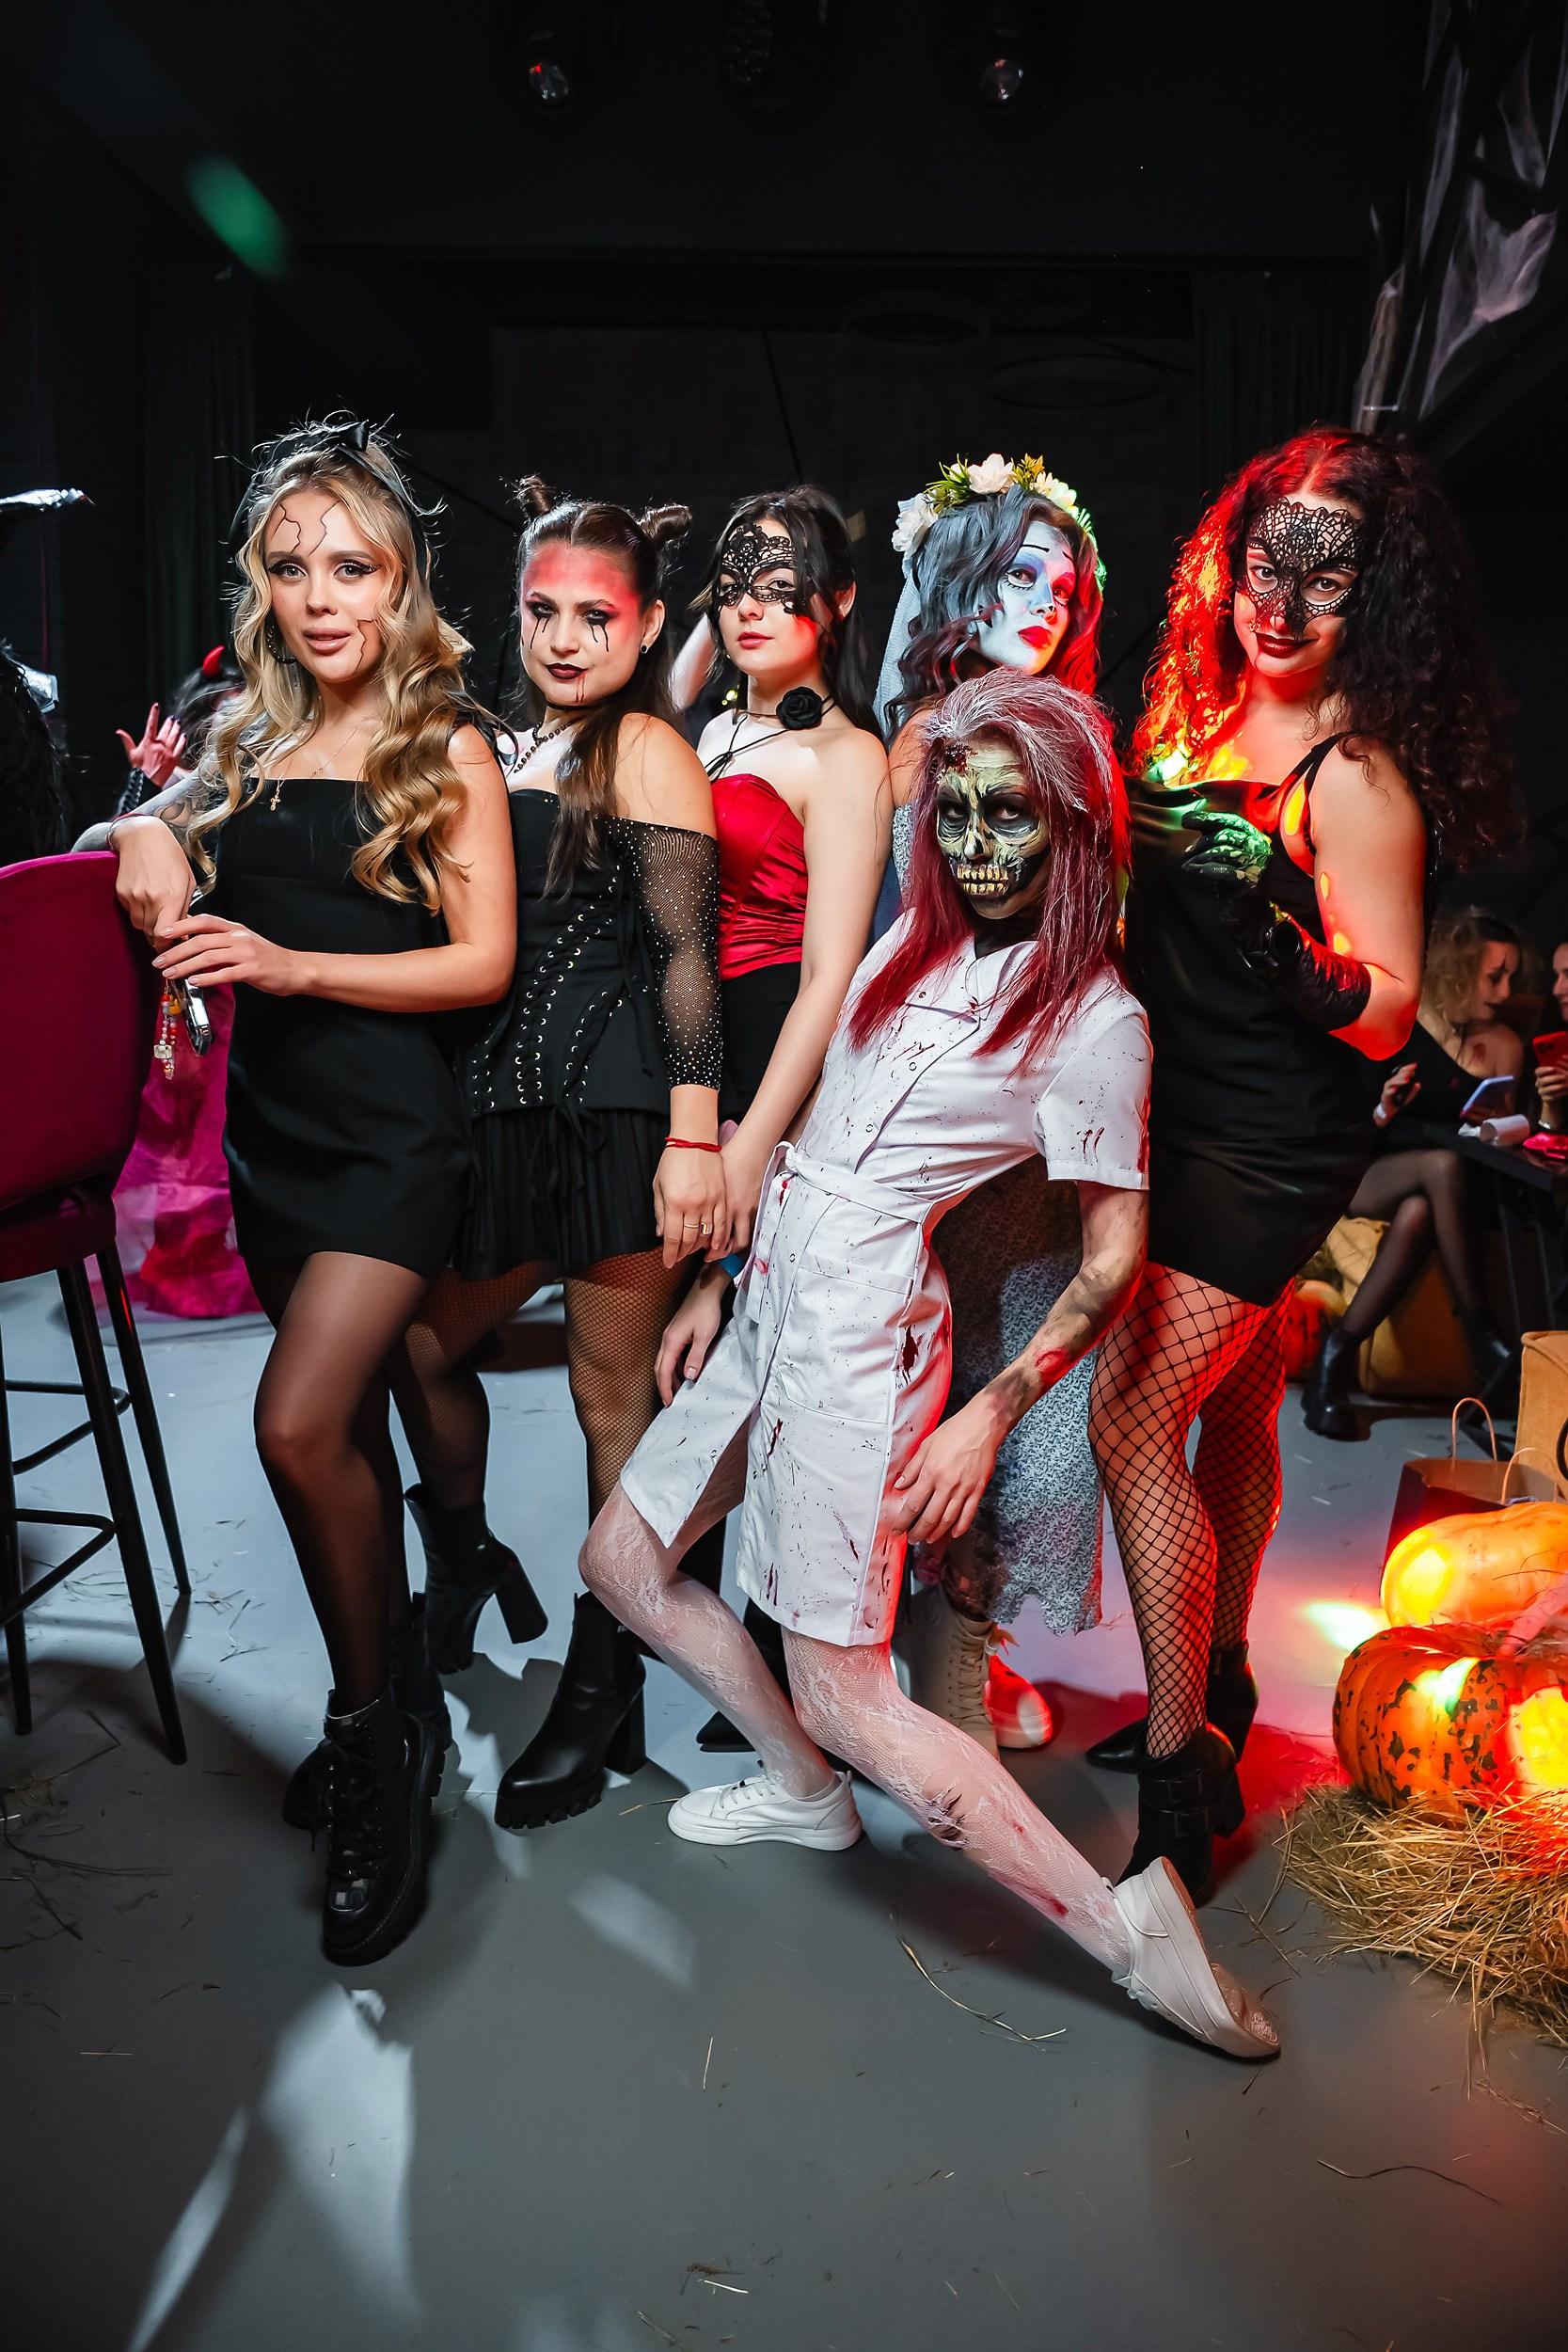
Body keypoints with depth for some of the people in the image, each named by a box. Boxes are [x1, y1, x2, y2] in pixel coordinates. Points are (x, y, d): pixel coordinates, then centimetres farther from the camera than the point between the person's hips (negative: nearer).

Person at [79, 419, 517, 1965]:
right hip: (271, 1120, 6)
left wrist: (295, 964, -20)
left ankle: (378, 1727, 5)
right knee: (347, 1422, 15)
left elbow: (483, 962, -10)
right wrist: (148, 830, -2)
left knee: (300, 1421, -17)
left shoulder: (444, 750, -6)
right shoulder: (247, 736, 9)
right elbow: (160, 829, 23)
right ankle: (392, 1702, 32)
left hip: (393, 1126, -6)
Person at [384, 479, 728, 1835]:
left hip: (617, 1112, -7)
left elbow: (686, 955, -11)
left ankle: (603, 1690, 18)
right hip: (505, 1109, 7)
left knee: (614, 1394, 3)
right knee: (419, 1342, 14)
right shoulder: (505, 747, 16)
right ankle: (466, 1567, 42)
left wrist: (695, 1138, -17)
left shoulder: (648, 750, -4)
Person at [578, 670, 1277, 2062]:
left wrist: (990, 1417, -14)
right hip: (776, 1287, 8)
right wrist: (722, 1281, 16)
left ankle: (1123, 1926, 3)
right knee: (622, 1561, 16)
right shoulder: (915, 939, 10)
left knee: (844, 1696, -8)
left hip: (866, 1316, -8)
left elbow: (1115, 1257, -8)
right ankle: (805, 1794, 31)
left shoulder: (1096, 1017, -10)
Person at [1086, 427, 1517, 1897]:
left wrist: (1290, 957, -34)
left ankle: (1179, 1783, 4)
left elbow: (1388, 1013, -19)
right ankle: (1216, 1691, 37)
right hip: (1187, 1118, 8)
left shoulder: (1355, 774, -17)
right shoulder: (1208, 713, 6)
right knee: (1234, 1406, 19)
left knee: (1130, 1418, -10)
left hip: (1270, 1152, -8)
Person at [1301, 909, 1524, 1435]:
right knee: (1443, 1165, -37)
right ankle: (1482, 1335, -30)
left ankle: (1334, 1359, -32)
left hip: (1426, 1192, 2)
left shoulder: (1505, 1046, 8)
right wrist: (1380, 1111, -18)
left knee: (1418, 1214, -38)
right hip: (1358, 1173, -2)